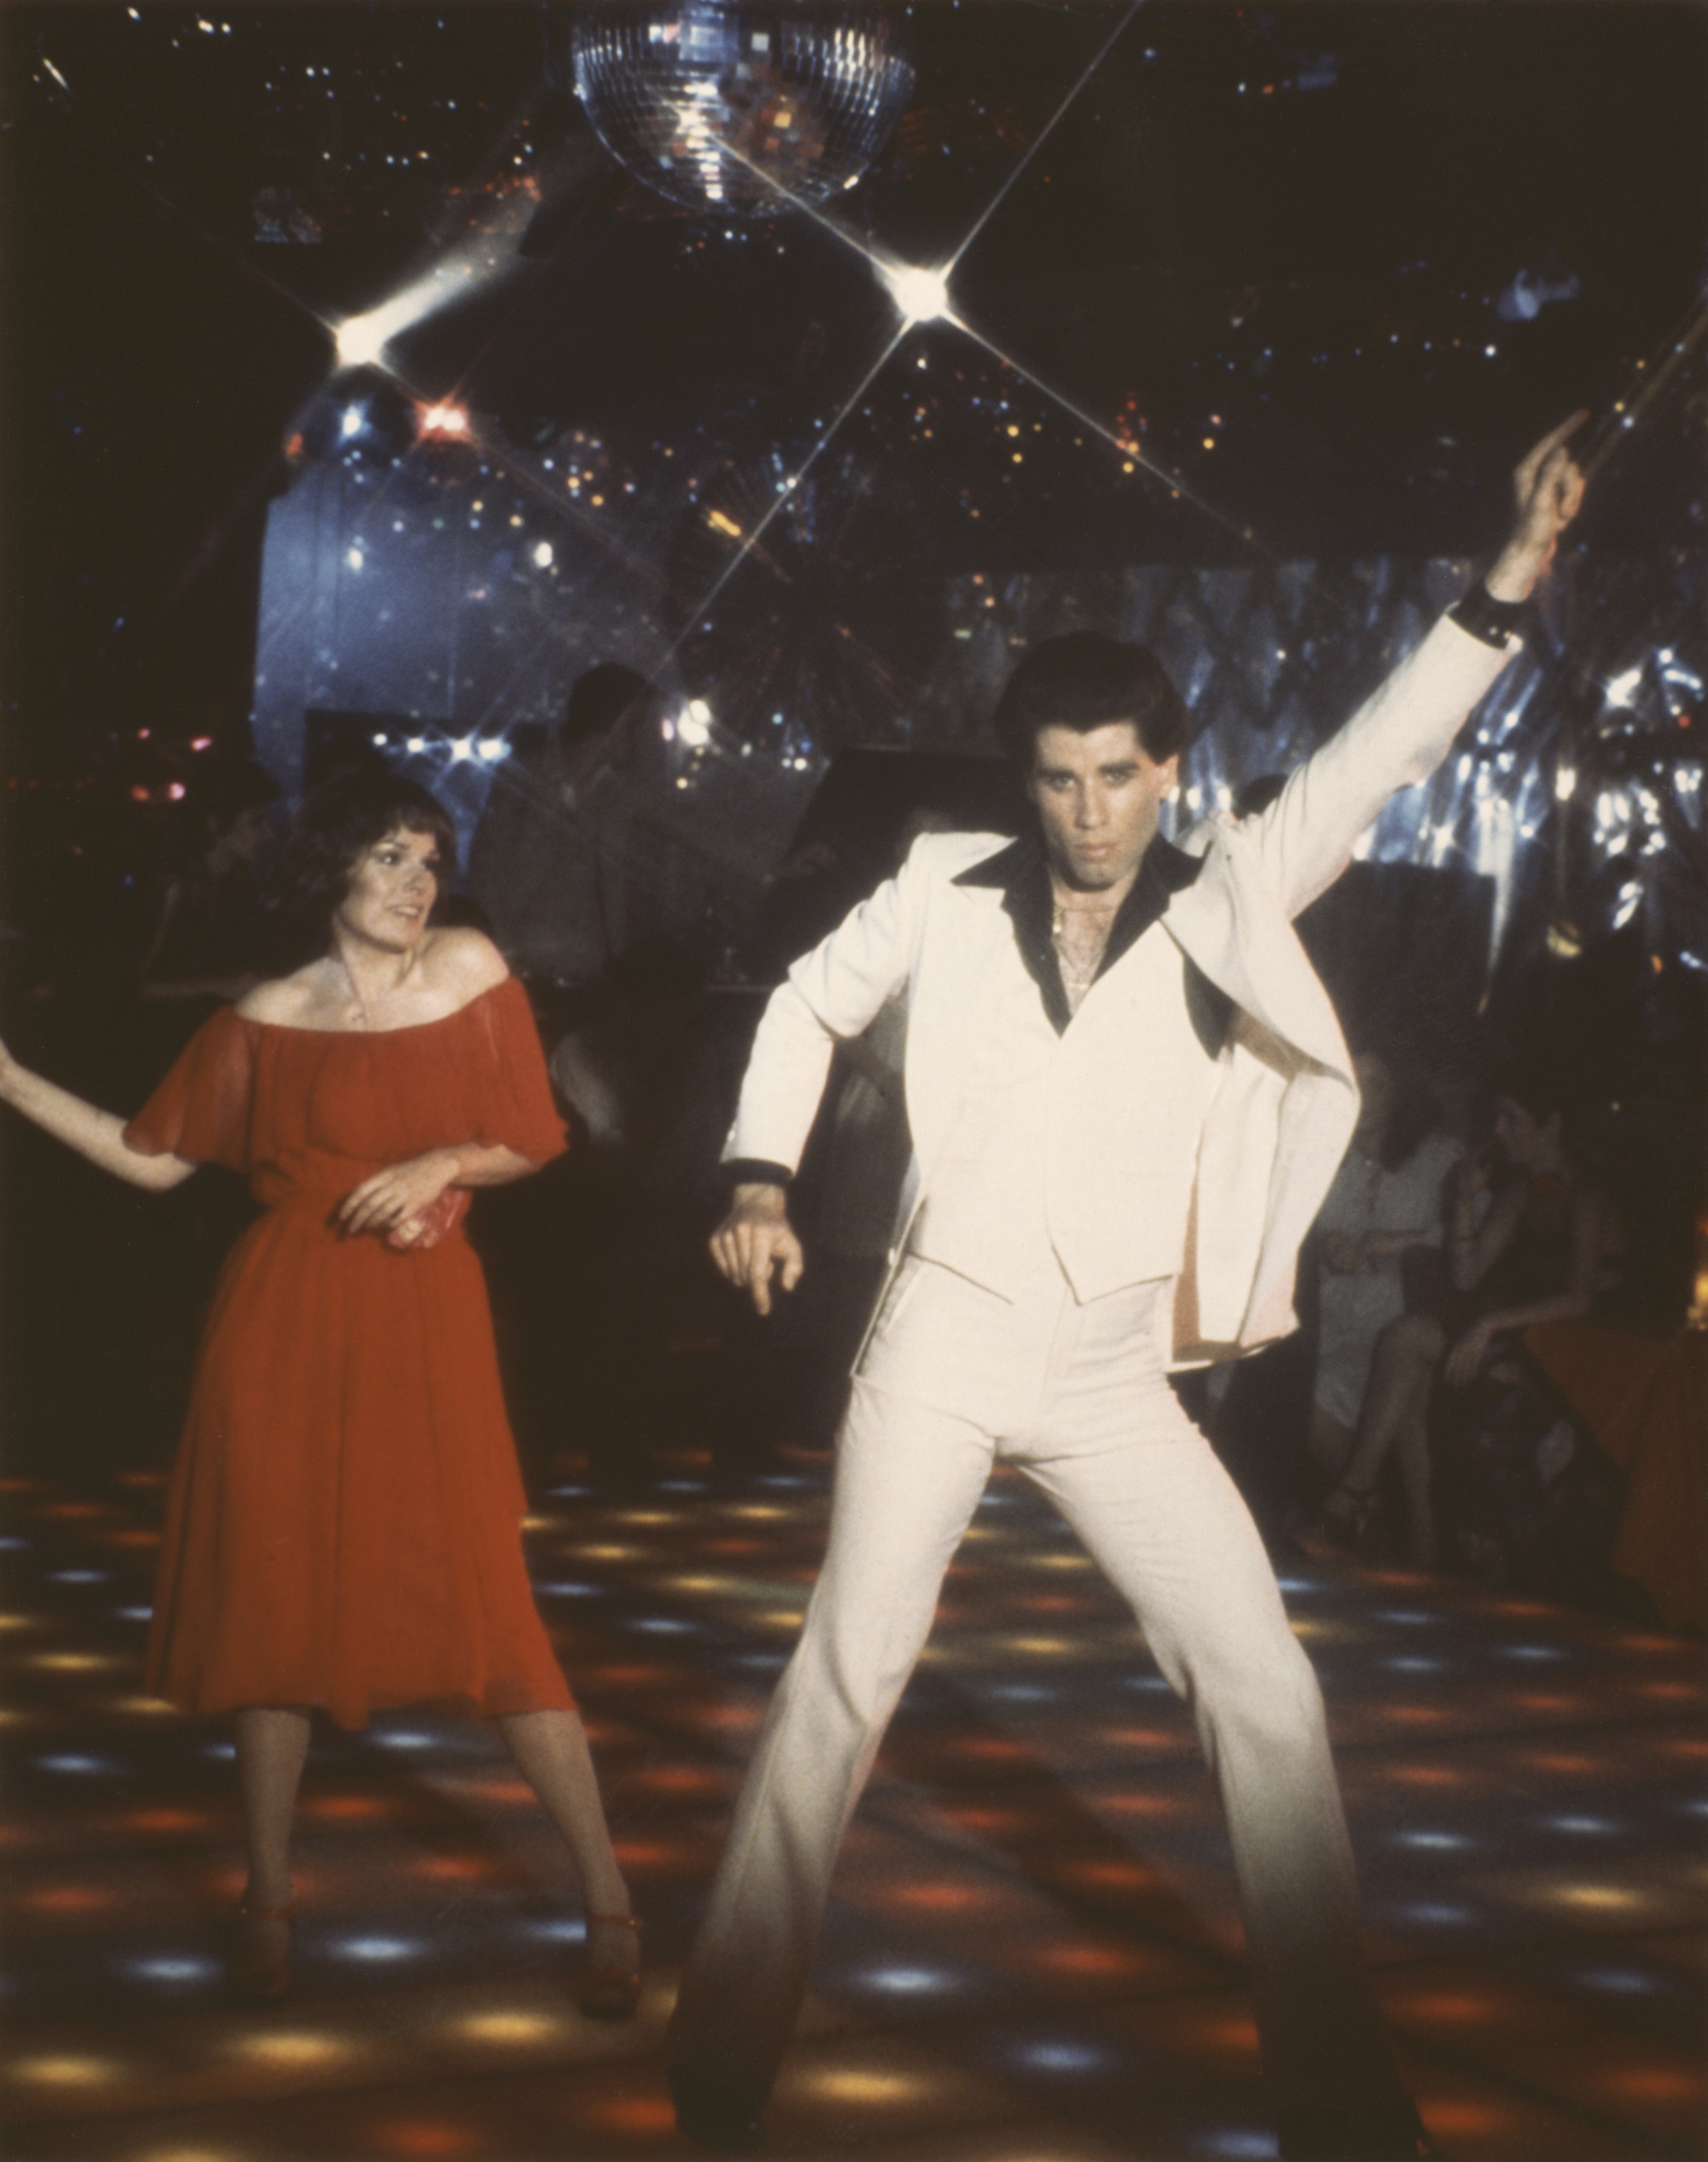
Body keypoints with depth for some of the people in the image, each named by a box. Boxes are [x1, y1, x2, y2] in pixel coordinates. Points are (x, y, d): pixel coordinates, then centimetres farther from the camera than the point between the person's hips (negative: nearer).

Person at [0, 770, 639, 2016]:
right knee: (271, 1599, 5)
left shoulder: (470, 972, 3)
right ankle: (270, 1900, 21)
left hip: (423, 1326, -1)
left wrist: (442, 1164, -11)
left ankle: (608, 1901, 1)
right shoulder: (267, 1022, 4)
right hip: (286, 1327, 1)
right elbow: (156, 1157, 9)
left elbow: (527, 1143, 7)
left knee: (484, 1603, -8)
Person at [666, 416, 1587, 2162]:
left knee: (1267, 1693, -2)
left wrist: (1510, 582, -18)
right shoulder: (949, 889, 0)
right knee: (849, 1675, -6)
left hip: (1118, 1377, 1)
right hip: (941, 1344, -1)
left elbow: (1375, 760, -9)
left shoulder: (1226, 894, 0)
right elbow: (806, 1007, 13)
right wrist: (761, 1184, 2)